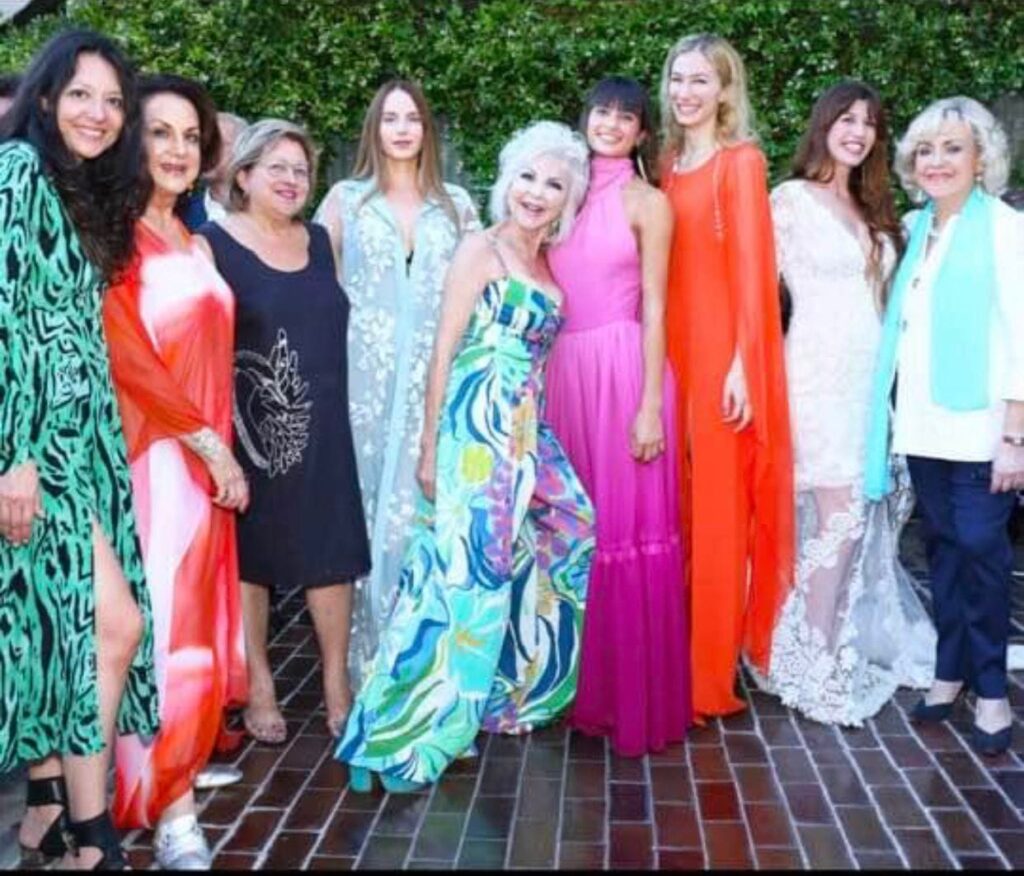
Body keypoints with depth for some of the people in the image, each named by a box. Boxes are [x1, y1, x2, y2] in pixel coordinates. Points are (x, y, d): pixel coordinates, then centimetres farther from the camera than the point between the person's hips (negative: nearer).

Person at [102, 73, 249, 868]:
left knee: (198, 614, 12)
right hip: (153, 455, -8)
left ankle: (185, 761, 25)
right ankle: (169, 806, -2)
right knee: (167, 621, -8)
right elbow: (124, 352, -16)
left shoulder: (193, 241, 17)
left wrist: (217, 444, 7)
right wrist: (208, 441, -15)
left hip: (205, 456, 8)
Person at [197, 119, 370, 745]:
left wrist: (333, 411, 15)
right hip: (249, 430, -4)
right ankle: (259, 688, 20)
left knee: (333, 552, 3)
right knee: (248, 556, 7)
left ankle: (338, 685, 16)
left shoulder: (319, 241, 12)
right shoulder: (213, 244, -4)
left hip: (323, 428, 4)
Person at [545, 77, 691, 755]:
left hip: (623, 369, -5)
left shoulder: (647, 202, 1)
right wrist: (540, 385, 7)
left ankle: (638, 697, 10)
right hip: (565, 369, 5)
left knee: (629, 532, -2)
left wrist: (650, 405, -12)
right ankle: (583, 686, 23)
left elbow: (654, 309, -5)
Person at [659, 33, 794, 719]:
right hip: (674, 348, 6)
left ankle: (714, 669, 9)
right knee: (678, 505, 10)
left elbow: (751, 269, -10)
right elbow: (667, 272, 13)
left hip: (720, 350, -6)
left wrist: (742, 364, -16)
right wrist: (661, 354, 7)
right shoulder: (671, 163, 15)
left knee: (717, 509, -1)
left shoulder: (741, 160, -4)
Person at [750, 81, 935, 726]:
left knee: (872, 513, 7)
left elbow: (887, 295, 19)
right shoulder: (791, 199, -1)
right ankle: (818, 667, 1)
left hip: (874, 375, 6)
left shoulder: (873, 208, 17)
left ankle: (866, 643, 21)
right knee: (841, 517, -10)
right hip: (820, 374, -6)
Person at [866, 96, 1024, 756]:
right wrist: (895, 413, 5)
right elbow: (904, 326, 12)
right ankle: (950, 671, 22)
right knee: (943, 546, 11)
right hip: (921, 421, 5)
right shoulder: (915, 228, 12)